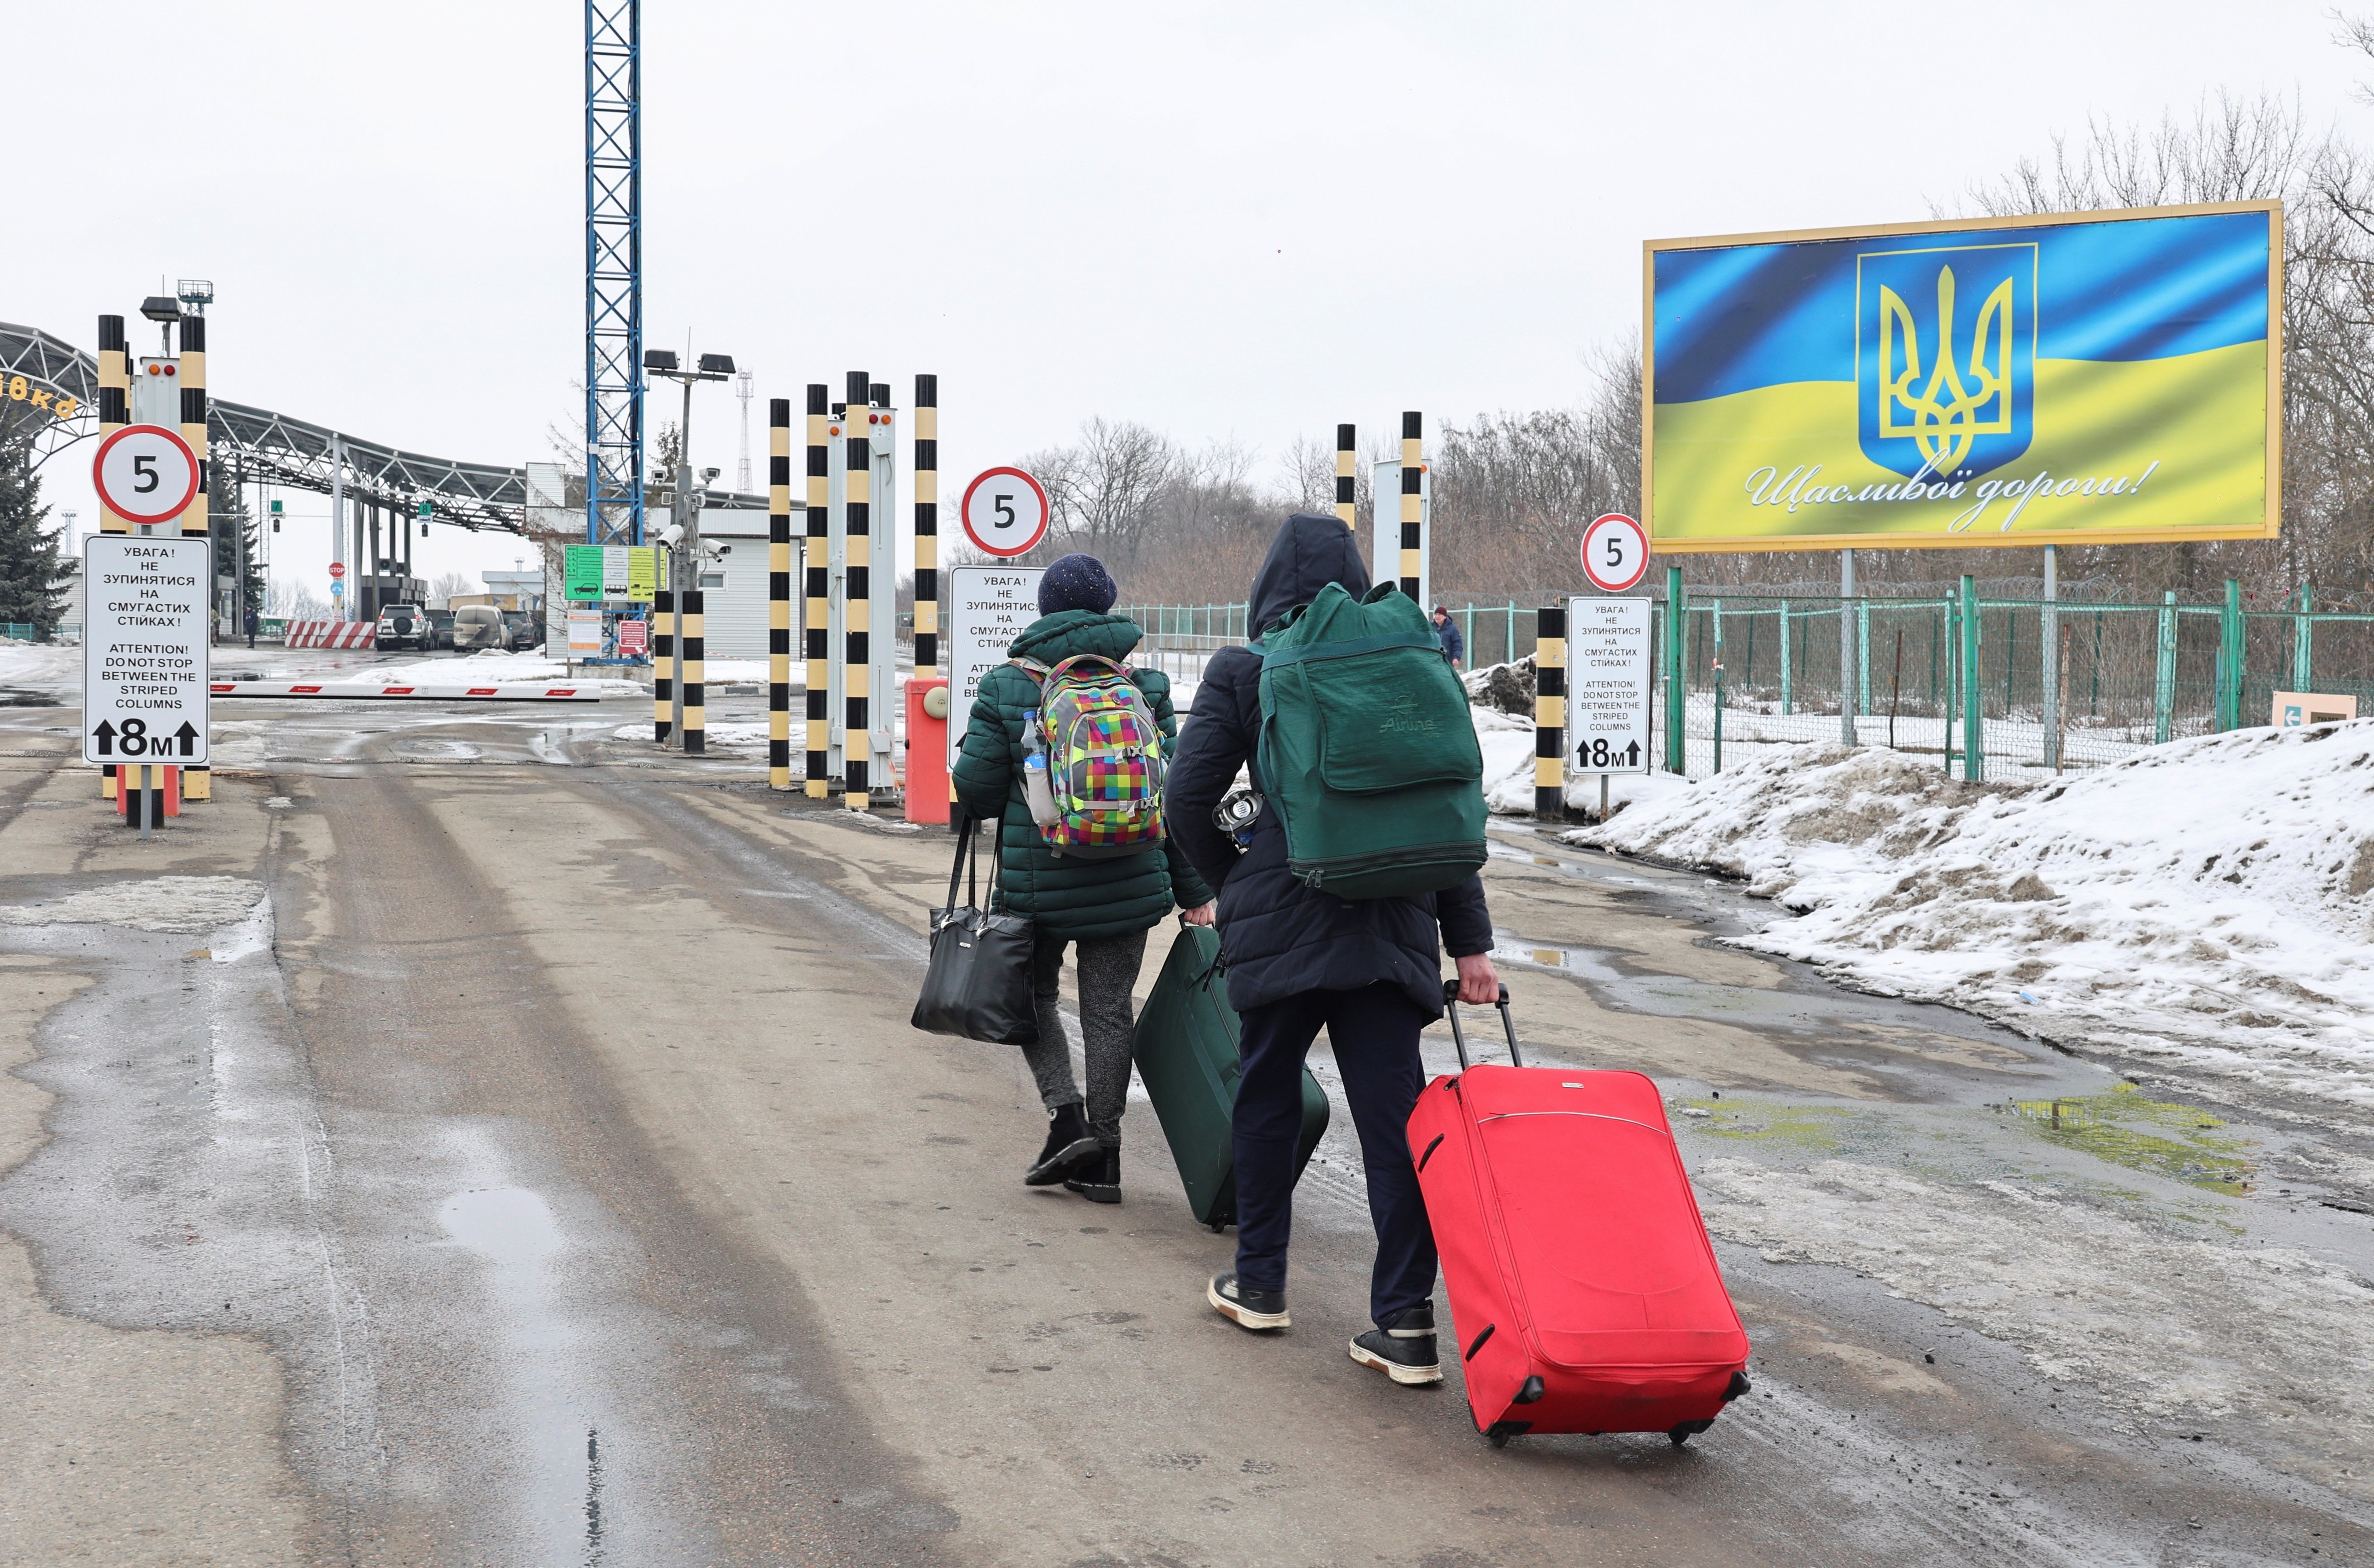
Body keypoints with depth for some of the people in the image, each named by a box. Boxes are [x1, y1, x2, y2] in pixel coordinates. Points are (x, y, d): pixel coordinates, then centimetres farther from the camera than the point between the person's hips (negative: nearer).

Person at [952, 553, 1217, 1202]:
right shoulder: (1146, 686, -2)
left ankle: (1066, 1117, 0)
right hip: (1127, 882, 1)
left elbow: (977, 788, -6)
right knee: (1109, 1009, 8)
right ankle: (1102, 1159, 11)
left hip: (1034, 881, -1)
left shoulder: (1006, 685, -6)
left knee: (1034, 993, 18)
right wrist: (1195, 893, 6)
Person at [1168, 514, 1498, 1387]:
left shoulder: (1241, 673, 0)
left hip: (1281, 919, -2)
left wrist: (1231, 884, 13)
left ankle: (1259, 1284, 27)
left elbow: (1189, 799, -5)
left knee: (1266, 1100, 16)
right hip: (1392, 923, 2)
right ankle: (1406, 1324, -3)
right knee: (1394, 1114, 0)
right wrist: (1470, 941, 6)